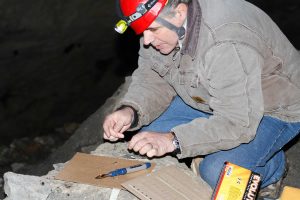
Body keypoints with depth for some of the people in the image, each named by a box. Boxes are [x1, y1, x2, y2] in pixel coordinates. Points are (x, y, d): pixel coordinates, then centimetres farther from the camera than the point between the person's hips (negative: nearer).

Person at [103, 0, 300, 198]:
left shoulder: (228, 44, -39)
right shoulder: (158, 21, -15)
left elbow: (238, 123, -38)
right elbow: (152, 79, -7)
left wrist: (173, 140, -43)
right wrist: (130, 111, -27)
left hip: (273, 110, -7)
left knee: (218, 174, -27)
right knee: (150, 131, -5)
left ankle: (273, 165, 5)